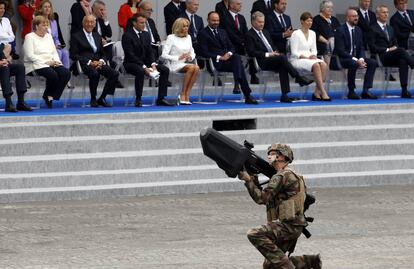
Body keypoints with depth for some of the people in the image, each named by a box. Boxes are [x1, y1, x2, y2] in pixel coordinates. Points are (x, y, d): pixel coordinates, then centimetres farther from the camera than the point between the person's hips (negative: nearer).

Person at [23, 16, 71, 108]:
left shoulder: (48, 36, 22)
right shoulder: (30, 37, -1)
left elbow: (54, 52, 19)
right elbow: (30, 55, -12)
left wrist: (56, 61, -5)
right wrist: (46, 62, -17)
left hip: (51, 63, 7)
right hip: (36, 65, -7)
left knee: (66, 73, -20)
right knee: (52, 74, -35)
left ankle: (51, 96, -16)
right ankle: (48, 95, -9)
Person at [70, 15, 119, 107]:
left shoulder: (97, 36, 23)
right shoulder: (76, 36, 5)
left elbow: (103, 54, 23)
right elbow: (74, 55, -5)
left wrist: (101, 61, -3)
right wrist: (89, 62, -15)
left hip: (98, 63, 5)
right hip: (84, 64, -5)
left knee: (115, 74, -21)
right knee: (95, 73, -38)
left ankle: (102, 98, -11)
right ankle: (93, 99, -19)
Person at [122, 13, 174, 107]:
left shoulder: (146, 34, 11)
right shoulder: (127, 35, -12)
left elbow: (150, 52, 8)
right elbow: (130, 55, -19)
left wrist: (153, 64, -12)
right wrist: (144, 67, -26)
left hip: (145, 62, 7)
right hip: (131, 63, -7)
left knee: (165, 70, -10)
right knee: (140, 71, -40)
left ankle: (161, 98, -10)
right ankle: (138, 99, -30)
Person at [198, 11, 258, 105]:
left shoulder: (222, 32, 24)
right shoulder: (203, 33, 3)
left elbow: (231, 47, 20)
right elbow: (204, 52, -6)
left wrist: (229, 53, -6)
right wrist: (219, 57, -17)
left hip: (228, 58, 5)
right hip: (216, 62, -5)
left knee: (237, 57, -33)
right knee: (238, 65, -30)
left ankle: (237, 82, -41)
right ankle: (247, 96, -36)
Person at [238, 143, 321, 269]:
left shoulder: (284, 175, -11)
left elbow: (262, 198, -15)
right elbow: (266, 197, 20)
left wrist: (248, 180, -8)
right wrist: (254, 181, 8)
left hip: (288, 225, -10)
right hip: (290, 227, 10)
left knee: (254, 234, -24)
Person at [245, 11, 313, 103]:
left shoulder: (265, 32, 26)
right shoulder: (249, 35, 0)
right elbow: (251, 52, -10)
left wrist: (275, 53, 5)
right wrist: (267, 54, -16)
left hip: (273, 58, 7)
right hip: (262, 62, -7)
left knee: (283, 67, -27)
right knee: (283, 57, -31)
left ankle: (284, 95, -33)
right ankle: (299, 78, -25)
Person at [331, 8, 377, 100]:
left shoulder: (358, 30, 12)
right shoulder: (340, 30, -12)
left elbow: (361, 48, 11)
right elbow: (341, 51, -19)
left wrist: (361, 59, -11)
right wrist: (356, 61, -25)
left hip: (356, 59, 8)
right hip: (341, 59, -8)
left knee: (373, 63, -13)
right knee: (353, 64, -37)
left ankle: (366, 90, -14)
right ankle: (351, 92, -24)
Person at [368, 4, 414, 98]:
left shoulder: (390, 29, 27)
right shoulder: (373, 29, 3)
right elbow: (372, 46, -6)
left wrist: (394, 48, 4)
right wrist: (387, 50, -13)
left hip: (392, 57, 6)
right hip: (381, 57, -6)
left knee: (403, 61, -31)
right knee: (401, 50, -33)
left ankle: (404, 91, -38)